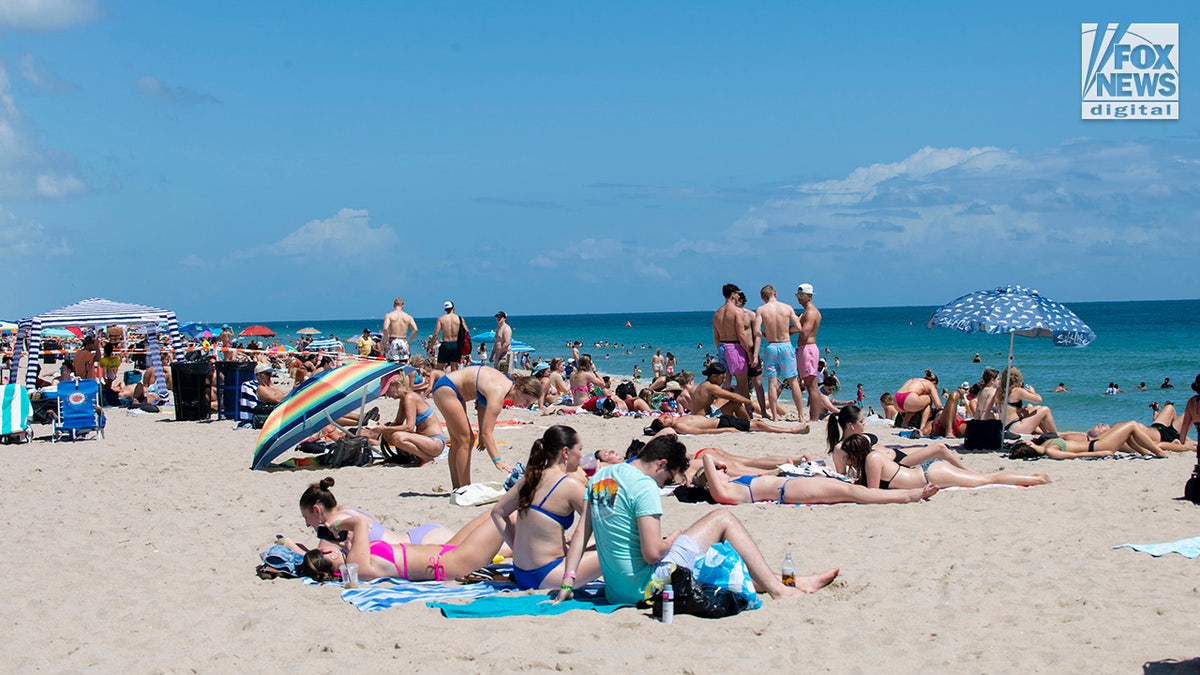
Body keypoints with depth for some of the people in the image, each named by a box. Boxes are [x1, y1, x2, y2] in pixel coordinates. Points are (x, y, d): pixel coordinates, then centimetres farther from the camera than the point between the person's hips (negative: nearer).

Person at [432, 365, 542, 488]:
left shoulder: (508, 384, -1)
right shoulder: (498, 394, -28)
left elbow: (482, 403, 9)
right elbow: (487, 433, -33)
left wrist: (481, 435, 5)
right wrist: (497, 460, -40)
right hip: (446, 389, -10)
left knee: (457, 442, 15)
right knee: (465, 440, -10)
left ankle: (457, 489, 21)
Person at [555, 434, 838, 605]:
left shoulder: (600, 476, 8)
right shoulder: (644, 487, -17)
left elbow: (582, 533, 6)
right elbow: (652, 553, -22)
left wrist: (568, 580, 4)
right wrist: (672, 540, -2)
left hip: (615, 591, 9)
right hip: (644, 588, -8)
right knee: (723, 518, 3)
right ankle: (777, 587, 4)